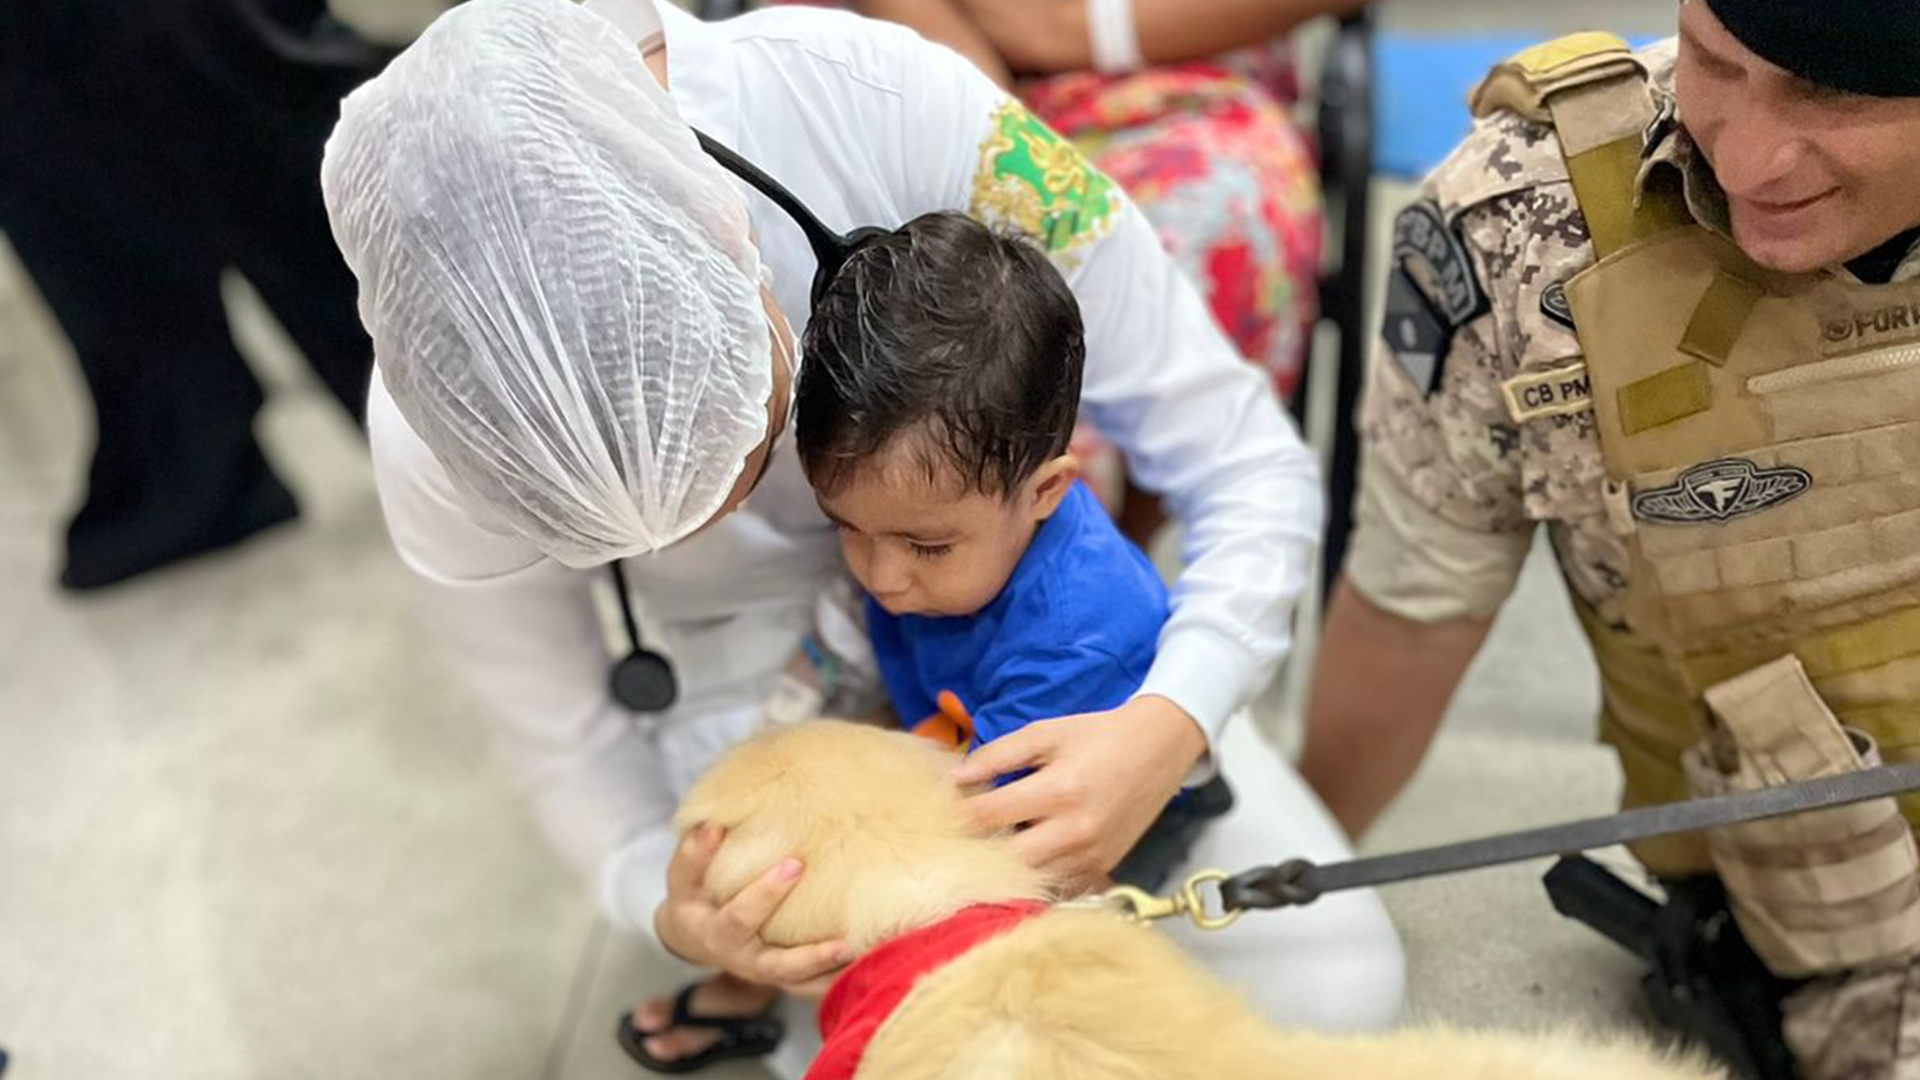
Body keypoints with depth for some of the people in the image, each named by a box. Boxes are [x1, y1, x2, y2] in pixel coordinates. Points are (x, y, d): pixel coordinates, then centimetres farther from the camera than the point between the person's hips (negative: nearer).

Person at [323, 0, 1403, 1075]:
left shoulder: (887, 106, -34)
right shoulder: (437, 445, -30)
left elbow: (1251, 470, -23)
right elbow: (567, 744, -10)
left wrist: (1170, 726, -39)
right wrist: (670, 906, -30)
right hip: (754, 687, 0)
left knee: (1334, 985, -9)